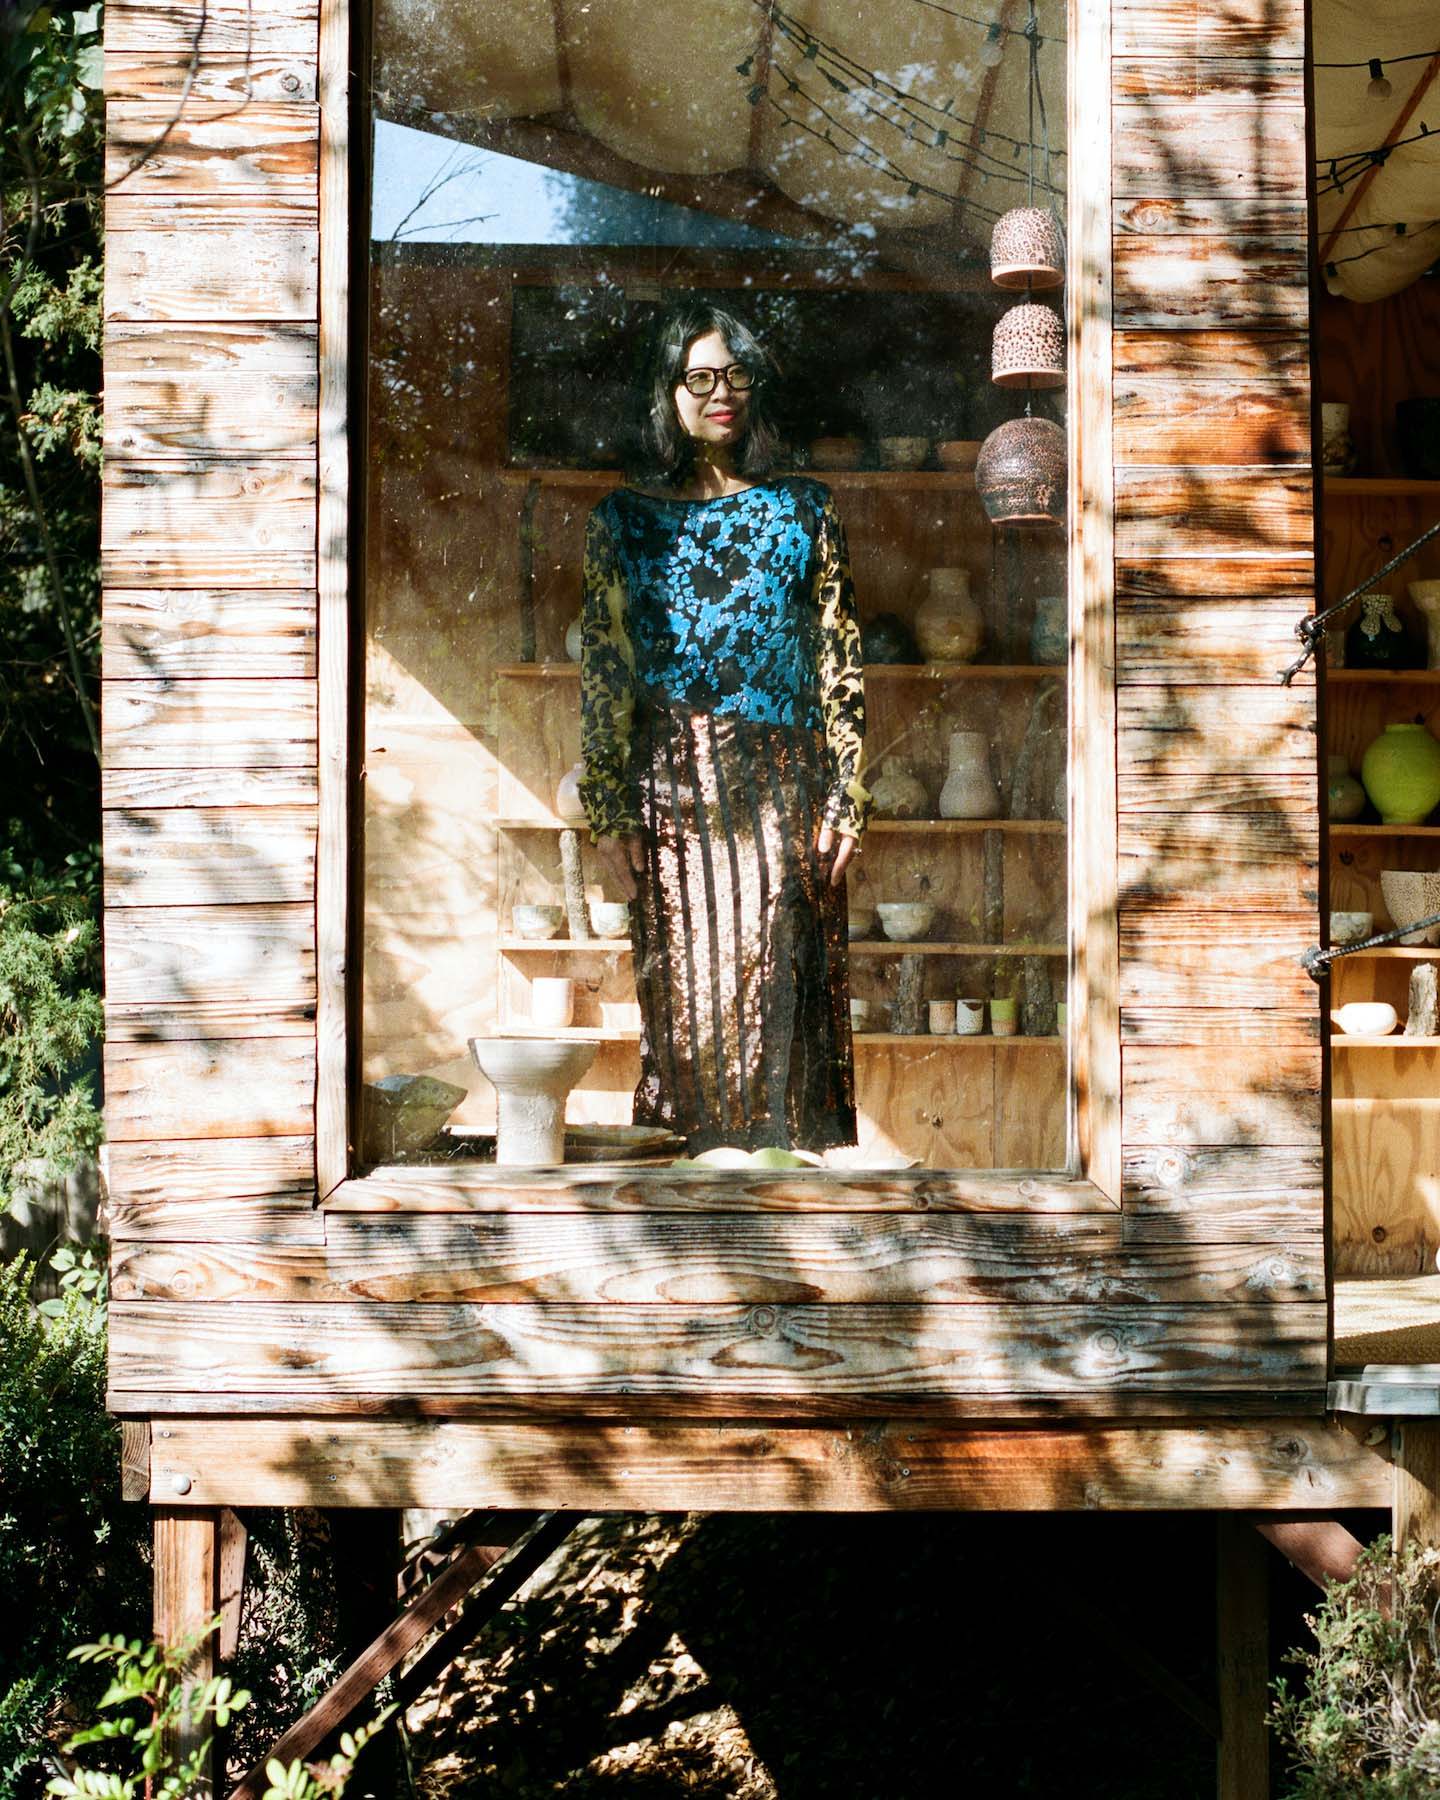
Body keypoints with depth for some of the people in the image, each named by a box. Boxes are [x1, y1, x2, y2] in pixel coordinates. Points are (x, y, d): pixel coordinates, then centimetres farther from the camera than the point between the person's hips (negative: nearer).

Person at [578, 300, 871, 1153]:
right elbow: (603, 673, 5)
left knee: (780, 993, -1)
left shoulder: (804, 509, 8)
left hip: (783, 789, 0)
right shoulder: (625, 519, 8)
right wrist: (609, 813, -2)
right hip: (673, 786, 0)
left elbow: (842, 665, 5)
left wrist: (845, 801, -2)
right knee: (684, 990, 2)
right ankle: (697, 1153, 13)